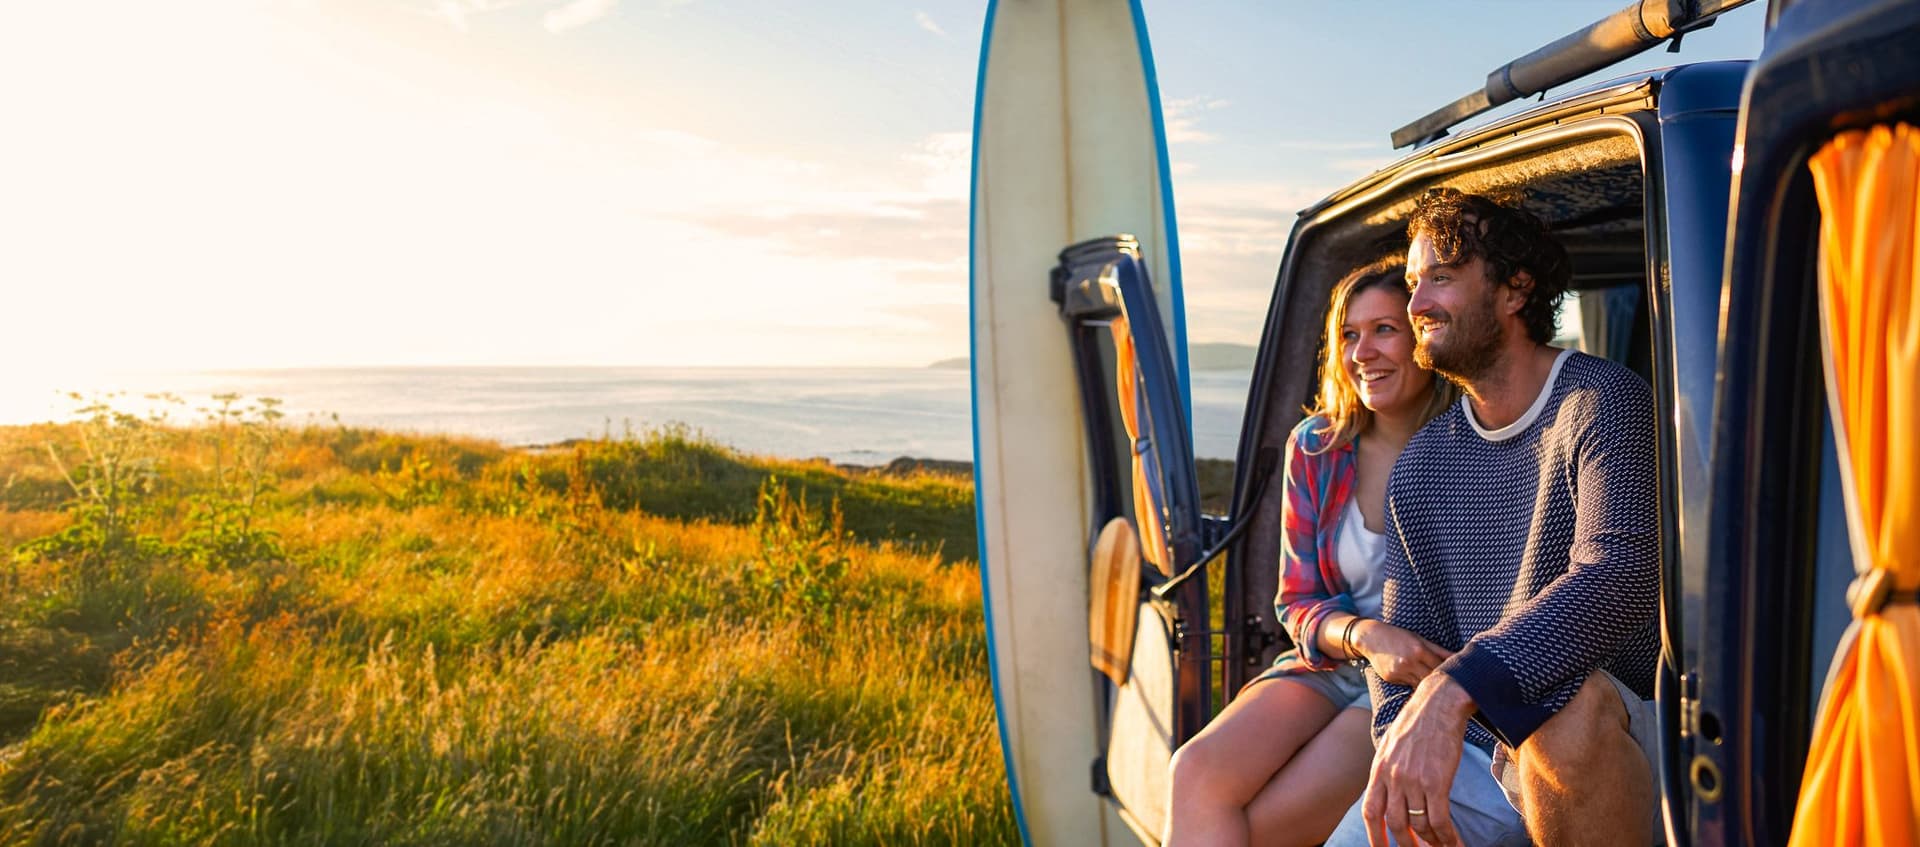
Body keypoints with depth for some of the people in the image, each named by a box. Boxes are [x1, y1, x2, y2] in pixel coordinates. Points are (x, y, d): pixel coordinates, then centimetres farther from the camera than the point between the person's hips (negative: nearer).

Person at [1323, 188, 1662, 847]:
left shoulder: (1602, 401, -8)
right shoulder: (1418, 466, 11)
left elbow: (1617, 577, -27)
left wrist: (1452, 692, -38)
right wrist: (1397, 754, -11)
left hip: (1616, 749, -3)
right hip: (1468, 767, 4)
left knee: (1567, 693, -38)